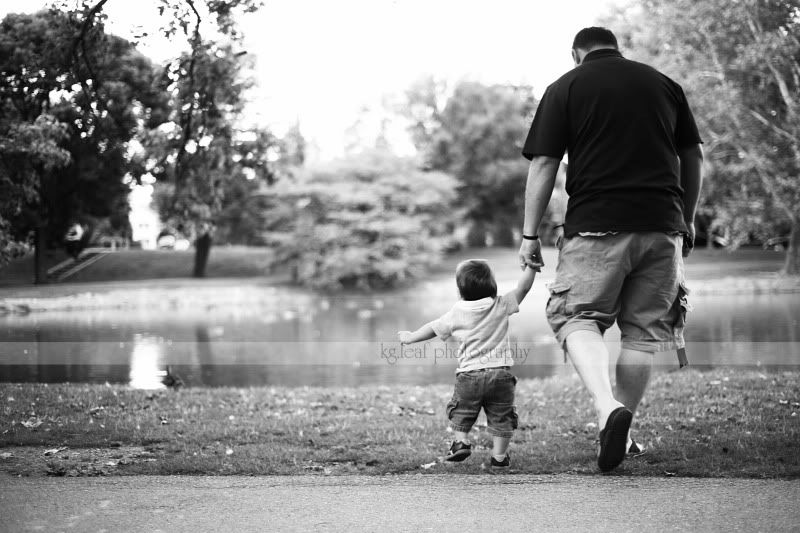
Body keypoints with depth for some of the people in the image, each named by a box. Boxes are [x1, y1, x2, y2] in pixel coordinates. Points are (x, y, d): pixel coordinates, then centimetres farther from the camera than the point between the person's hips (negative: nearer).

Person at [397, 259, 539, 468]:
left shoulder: (457, 312, 1)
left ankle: (461, 441, 10)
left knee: (461, 411, 22)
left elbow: (433, 328, 10)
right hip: (500, 372, 0)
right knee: (501, 416, 10)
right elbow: (522, 288, 4)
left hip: (469, 373, 0)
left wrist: (410, 337, 24)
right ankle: (499, 455, 9)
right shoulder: (501, 305, 0)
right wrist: (532, 267, 11)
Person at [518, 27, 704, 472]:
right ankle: (622, 431, 16)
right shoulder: (664, 84, 15)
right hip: (662, 226, 3)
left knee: (578, 318, 3)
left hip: (596, 225, -3)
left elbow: (543, 165, -1)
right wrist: (687, 220, 25)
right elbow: (694, 157, 16)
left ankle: (608, 408, -20)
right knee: (643, 329, 12)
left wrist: (530, 235, 4)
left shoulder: (565, 89, 4)